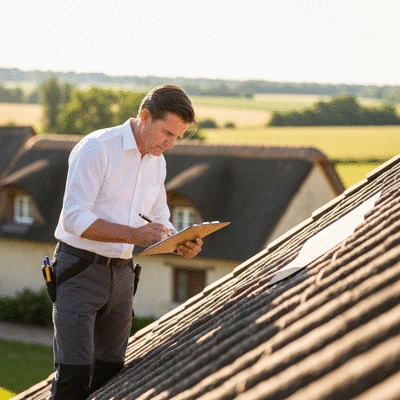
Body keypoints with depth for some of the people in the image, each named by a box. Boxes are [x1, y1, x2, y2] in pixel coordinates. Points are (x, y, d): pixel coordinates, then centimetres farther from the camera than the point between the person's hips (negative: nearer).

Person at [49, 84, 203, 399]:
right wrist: (134, 235, -29)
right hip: (80, 268, -7)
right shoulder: (97, 148, -14)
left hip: (121, 274, 7)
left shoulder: (157, 162, 10)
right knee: (75, 373, -13)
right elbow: (75, 218, -21)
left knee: (110, 372, 8)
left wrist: (181, 243, -5)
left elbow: (160, 222, 18)